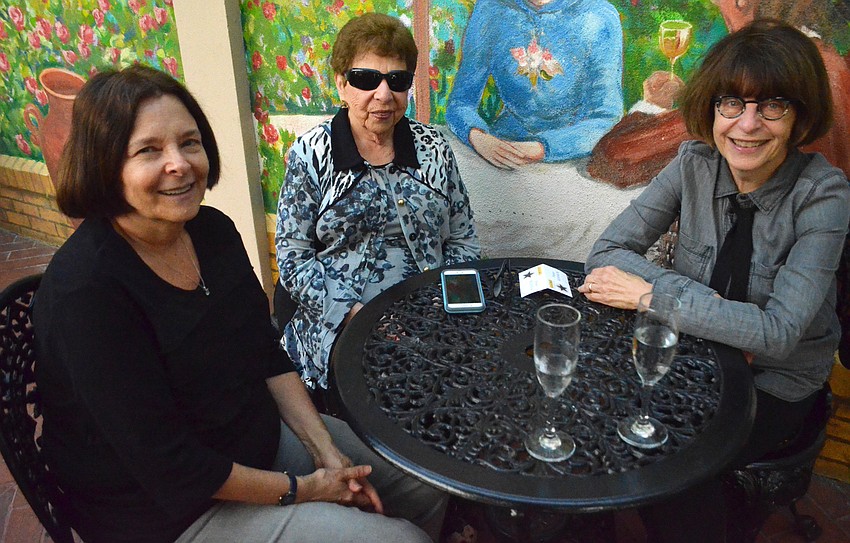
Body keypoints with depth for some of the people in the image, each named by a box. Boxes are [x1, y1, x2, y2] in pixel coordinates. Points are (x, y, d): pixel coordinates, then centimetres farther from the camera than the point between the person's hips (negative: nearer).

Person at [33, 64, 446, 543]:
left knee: (427, 493, 12)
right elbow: (171, 467, -24)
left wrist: (327, 451, -5)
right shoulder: (86, 290, -27)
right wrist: (301, 489, -15)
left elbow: (269, 354, 3)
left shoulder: (213, 229, -5)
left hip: (264, 434, 7)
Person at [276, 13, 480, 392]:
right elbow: (293, 258, -3)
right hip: (339, 329, -3)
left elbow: (463, 240, 12)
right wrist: (356, 315, -14)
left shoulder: (434, 148, 7)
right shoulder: (311, 154, -1)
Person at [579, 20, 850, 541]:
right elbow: (606, 252, -13)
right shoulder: (694, 165, -9)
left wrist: (651, 295, -26)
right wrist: (706, 303, -24)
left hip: (776, 384, -3)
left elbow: (778, 334, -25)